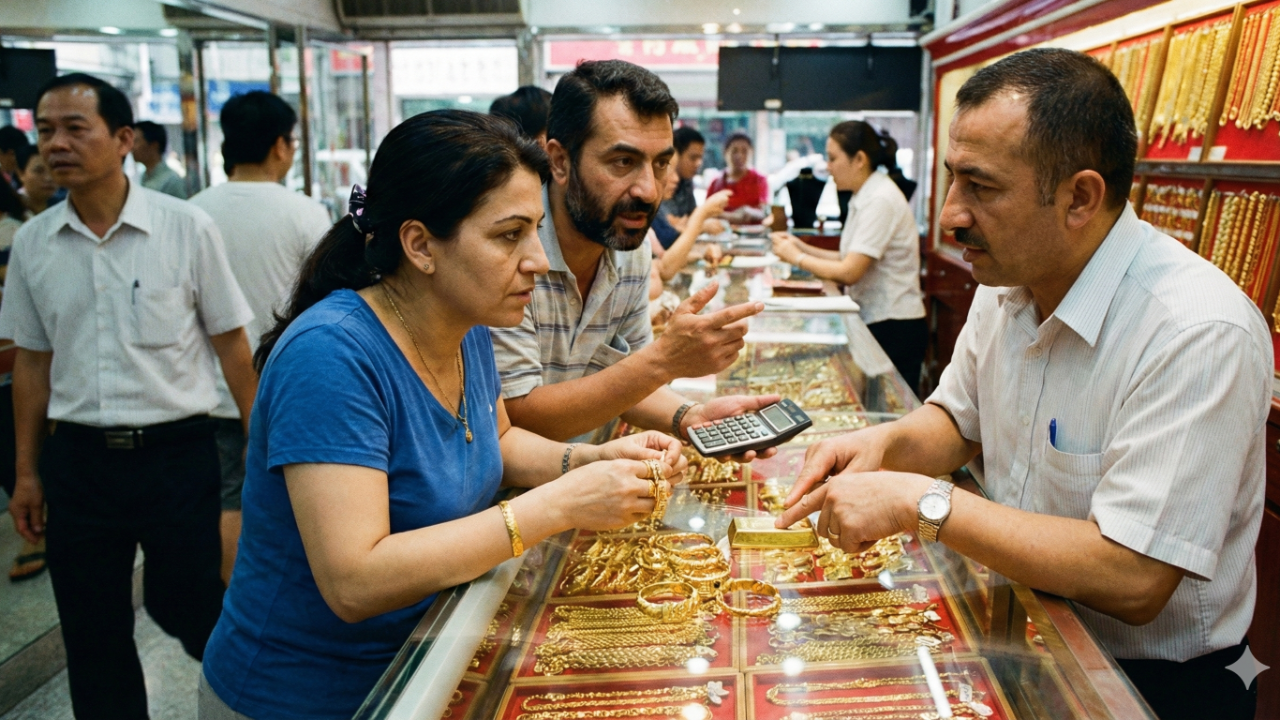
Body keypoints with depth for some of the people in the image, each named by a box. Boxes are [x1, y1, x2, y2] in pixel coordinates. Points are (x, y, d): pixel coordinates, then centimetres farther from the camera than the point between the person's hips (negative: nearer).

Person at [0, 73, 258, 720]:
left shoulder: (187, 228, -8)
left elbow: (232, 346, -3)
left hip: (176, 451, -3)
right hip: (78, 458, 4)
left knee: (183, 606, 7)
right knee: (93, 641, 12)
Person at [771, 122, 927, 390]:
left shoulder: (881, 200, -18)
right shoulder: (865, 198, 12)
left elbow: (849, 272, -22)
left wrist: (797, 257, -10)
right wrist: (803, 247, 3)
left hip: (893, 329, -9)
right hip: (874, 321, 9)